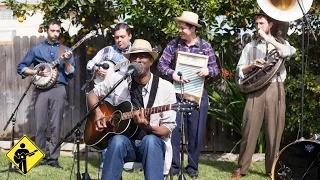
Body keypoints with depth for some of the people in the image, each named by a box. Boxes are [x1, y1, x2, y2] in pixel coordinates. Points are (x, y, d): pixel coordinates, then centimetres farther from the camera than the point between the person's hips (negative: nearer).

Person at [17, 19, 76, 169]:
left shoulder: (65, 50, 11)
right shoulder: (37, 49, 10)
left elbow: (71, 74, 5)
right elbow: (20, 68, 9)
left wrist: (66, 61, -12)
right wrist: (36, 72, -6)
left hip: (58, 89, 0)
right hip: (41, 89, 0)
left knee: (56, 125, -1)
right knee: (40, 125, -1)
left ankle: (53, 157, 5)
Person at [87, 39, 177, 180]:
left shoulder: (166, 88, -5)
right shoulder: (117, 79, 1)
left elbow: (167, 130, -5)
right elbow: (93, 94, 17)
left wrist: (147, 127, -25)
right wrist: (98, 112, -4)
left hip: (153, 143, -1)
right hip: (124, 142, 1)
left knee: (150, 140, -36)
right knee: (118, 141, -33)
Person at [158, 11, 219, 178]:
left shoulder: (205, 46, 1)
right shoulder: (174, 44, 1)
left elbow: (215, 69, 2)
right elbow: (161, 64, -2)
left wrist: (208, 70, -22)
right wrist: (172, 74, -21)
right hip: (176, 93, 0)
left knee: (196, 131, 5)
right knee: (174, 129, 2)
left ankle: (192, 166, 19)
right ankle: (173, 165, 15)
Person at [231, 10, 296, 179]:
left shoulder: (279, 42, 14)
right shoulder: (250, 46, 16)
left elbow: (290, 51, -10)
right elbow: (239, 70, 11)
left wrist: (268, 39, -9)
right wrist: (252, 65, -8)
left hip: (275, 89, 0)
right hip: (255, 90, 1)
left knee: (274, 132, 0)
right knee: (249, 129, -3)